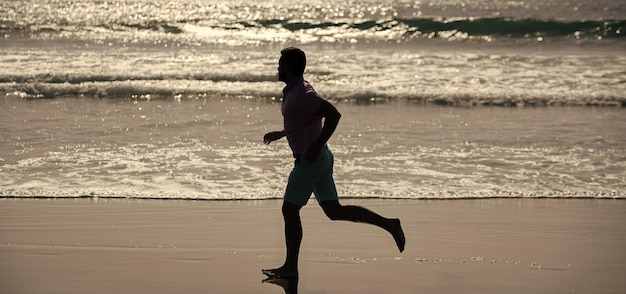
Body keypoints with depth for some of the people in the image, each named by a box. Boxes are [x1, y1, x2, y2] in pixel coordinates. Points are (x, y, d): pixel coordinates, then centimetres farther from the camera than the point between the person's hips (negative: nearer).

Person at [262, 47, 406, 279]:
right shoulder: (294, 90, 14)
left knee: (290, 210, 0)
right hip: (321, 158, 10)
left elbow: (333, 114, -26)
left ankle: (290, 267, 7)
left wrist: (316, 146, -24)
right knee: (334, 211, 9)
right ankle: (389, 225, 6)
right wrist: (280, 134, 25)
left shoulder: (301, 94, -18)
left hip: (310, 160, -10)